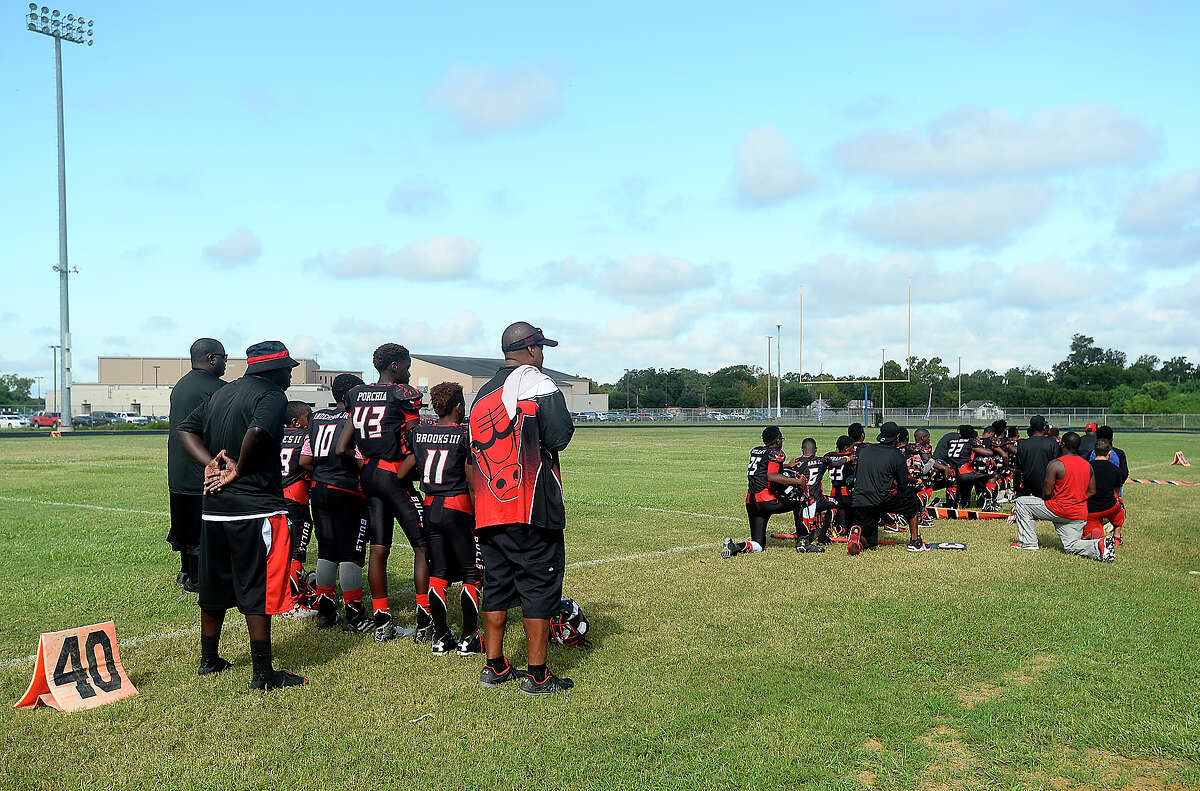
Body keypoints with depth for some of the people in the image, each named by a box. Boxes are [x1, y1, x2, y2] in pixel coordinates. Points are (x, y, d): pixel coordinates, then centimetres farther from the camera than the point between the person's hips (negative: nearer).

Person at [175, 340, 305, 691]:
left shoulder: (220, 394, 16)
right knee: (258, 593, -2)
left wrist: (211, 463, 2)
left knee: (214, 587, 19)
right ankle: (262, 674, 3)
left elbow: (185, 429, 14)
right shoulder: (272, 395, -10)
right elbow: (258, 431, -29)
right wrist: (239, 468, -14)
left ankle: (209, 659, 32)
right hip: (256, 509, -8)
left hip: (215, 507, 8)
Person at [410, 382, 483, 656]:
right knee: (471, 574, 6)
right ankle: (468, 638, 8)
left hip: (430, 508, 5)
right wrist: (478, 516, -2)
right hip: (458, 510, -5)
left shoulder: (417, 432, 5)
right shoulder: (465, 435, -9)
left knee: (438, 574, 12)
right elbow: (472, 481, -9)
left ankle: (440, 638, 16)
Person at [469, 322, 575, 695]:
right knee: (539, 587, 1)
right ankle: (537, 675, 5)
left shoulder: (482, 394, 17)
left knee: (496, 586, 15)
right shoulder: (537, 383, -7)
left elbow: (474, 454, 19)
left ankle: (495, 667, 22)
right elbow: (558, 439, -15)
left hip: (488, 512, 7)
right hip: (532, 510, -7)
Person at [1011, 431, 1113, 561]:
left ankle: (1028, 542, 9)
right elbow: (1092, 491, 13)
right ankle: (1099, 544, -13)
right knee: (1071, 546, 16)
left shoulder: (1055, 464, -14)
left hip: (1059, 511, -6)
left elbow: (1047, 491, -14)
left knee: (1021, 503, 10)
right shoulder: (1087, 465, 8)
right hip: (1080, 515, 6)